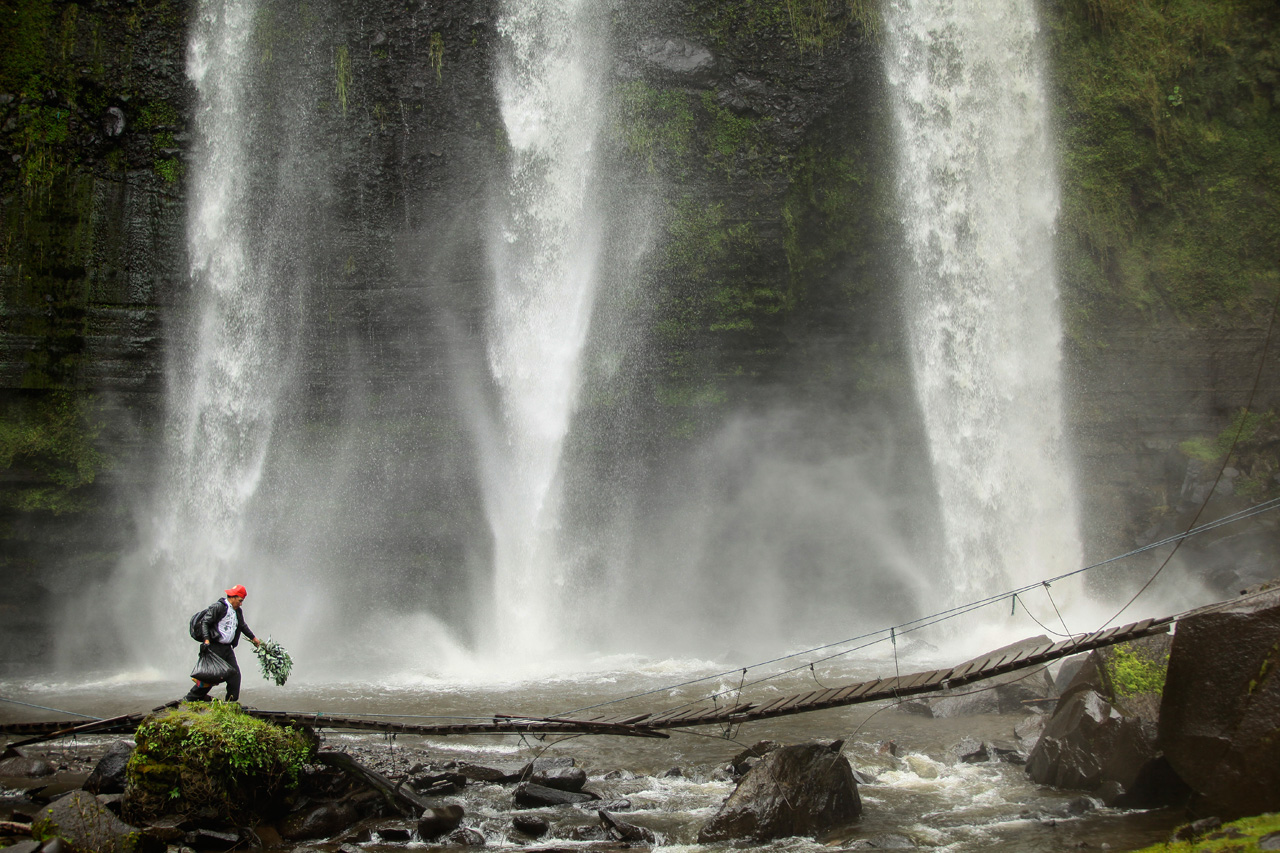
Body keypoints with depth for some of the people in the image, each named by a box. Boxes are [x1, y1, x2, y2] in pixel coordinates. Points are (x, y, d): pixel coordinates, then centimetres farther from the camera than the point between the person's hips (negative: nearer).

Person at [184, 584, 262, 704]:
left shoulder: (238, 611, 16)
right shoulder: (218, 607, -10)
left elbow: (242, 626, 32)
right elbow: (204, 622, -13)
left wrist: (254, 638, 40)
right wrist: (206, 639, -24)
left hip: (228, 648, 8)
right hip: (215, 647, -8)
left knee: (235, 674, 2)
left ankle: (231, 703, 9)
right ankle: (189, 699, 1)